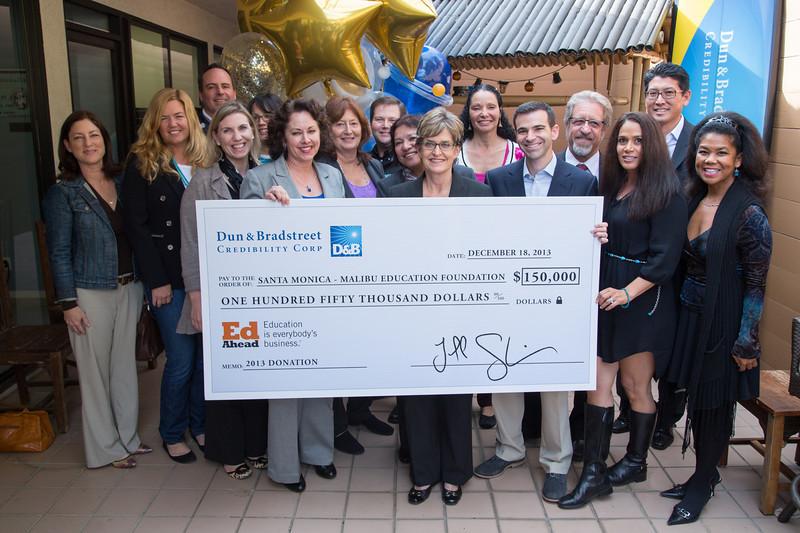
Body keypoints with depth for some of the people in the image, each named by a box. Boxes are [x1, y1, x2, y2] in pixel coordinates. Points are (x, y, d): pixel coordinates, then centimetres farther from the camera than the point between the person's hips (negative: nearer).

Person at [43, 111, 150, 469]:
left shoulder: (122, 182, 6)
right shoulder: (63, 193, -6)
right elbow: (59, 252, -7)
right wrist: (69, 303, -12)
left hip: (129, 287, 5)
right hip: (90, 292, -4)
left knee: (125, 363, 14)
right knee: (95, 369, 5)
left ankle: (127, 436, 29)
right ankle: (105, 448, 20)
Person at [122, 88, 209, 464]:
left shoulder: (205, 162, 9)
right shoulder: (142, 163, -2)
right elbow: (135, 225, -6)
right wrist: (157, 280, -10)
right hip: (167, 278, -3)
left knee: (206, 356, 9)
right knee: (181, 360, 1)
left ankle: (200, 425, 28)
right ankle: (172, 433, 22)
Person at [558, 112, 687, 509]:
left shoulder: (666, 192, -9)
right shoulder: (609, 186, 10)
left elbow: (664, 257, -14)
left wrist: (627, 293, -21)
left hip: (642, 301, -5)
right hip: (604, 295, 6)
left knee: (635, 386, 8)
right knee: (598, 383, 3)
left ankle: (635, 462, 29)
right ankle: (594, 471, 11)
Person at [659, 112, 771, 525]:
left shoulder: (748, 212, -17)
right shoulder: (693, 199, 3)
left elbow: (756, 284, -14)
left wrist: (745, 343, -13)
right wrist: (681, 302, 8)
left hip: (723, 322, -6)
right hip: (690, 315, 6)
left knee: (713, 403, 9)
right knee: (696, 396, 15)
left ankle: (703, 482, 29)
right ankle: (705, 473, 34)